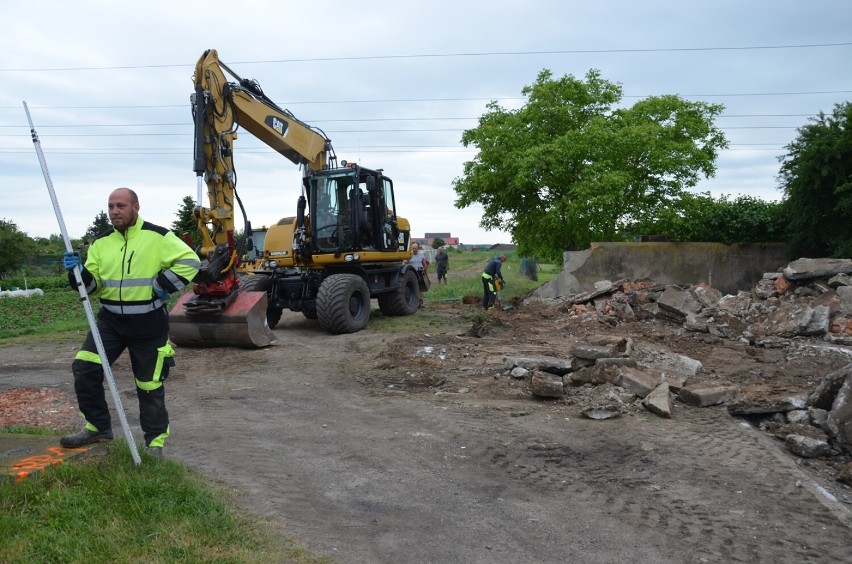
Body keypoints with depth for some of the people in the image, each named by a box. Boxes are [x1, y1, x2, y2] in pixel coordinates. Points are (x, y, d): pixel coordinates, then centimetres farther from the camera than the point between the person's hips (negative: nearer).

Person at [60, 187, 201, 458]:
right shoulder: (101, 242, 7)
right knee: (84, 369, -6)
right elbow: (92, 285, 7)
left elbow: (190, 261, -9)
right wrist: (78, 273, -13)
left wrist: (164, 285, -14)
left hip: (148, 324, -4)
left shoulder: (158, 237, -8)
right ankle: (98, 426, 13)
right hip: (110, 320, 5)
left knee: (150, 386, 4)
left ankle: (155, 442, 20)